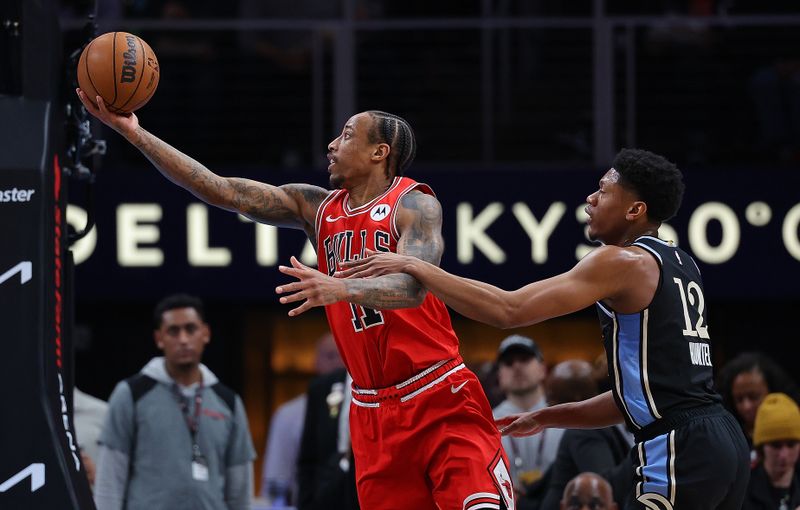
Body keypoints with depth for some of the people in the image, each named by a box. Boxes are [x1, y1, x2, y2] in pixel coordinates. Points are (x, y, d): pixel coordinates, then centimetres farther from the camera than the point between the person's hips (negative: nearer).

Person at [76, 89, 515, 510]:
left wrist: (341, 288, -46)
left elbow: (412, 286, -27)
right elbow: (223, 191, 4)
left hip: (441, 401, -6)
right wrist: (133, 132, -2)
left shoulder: (414, 204, -9)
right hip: (375, 413, 6)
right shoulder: (317, 207, 9)